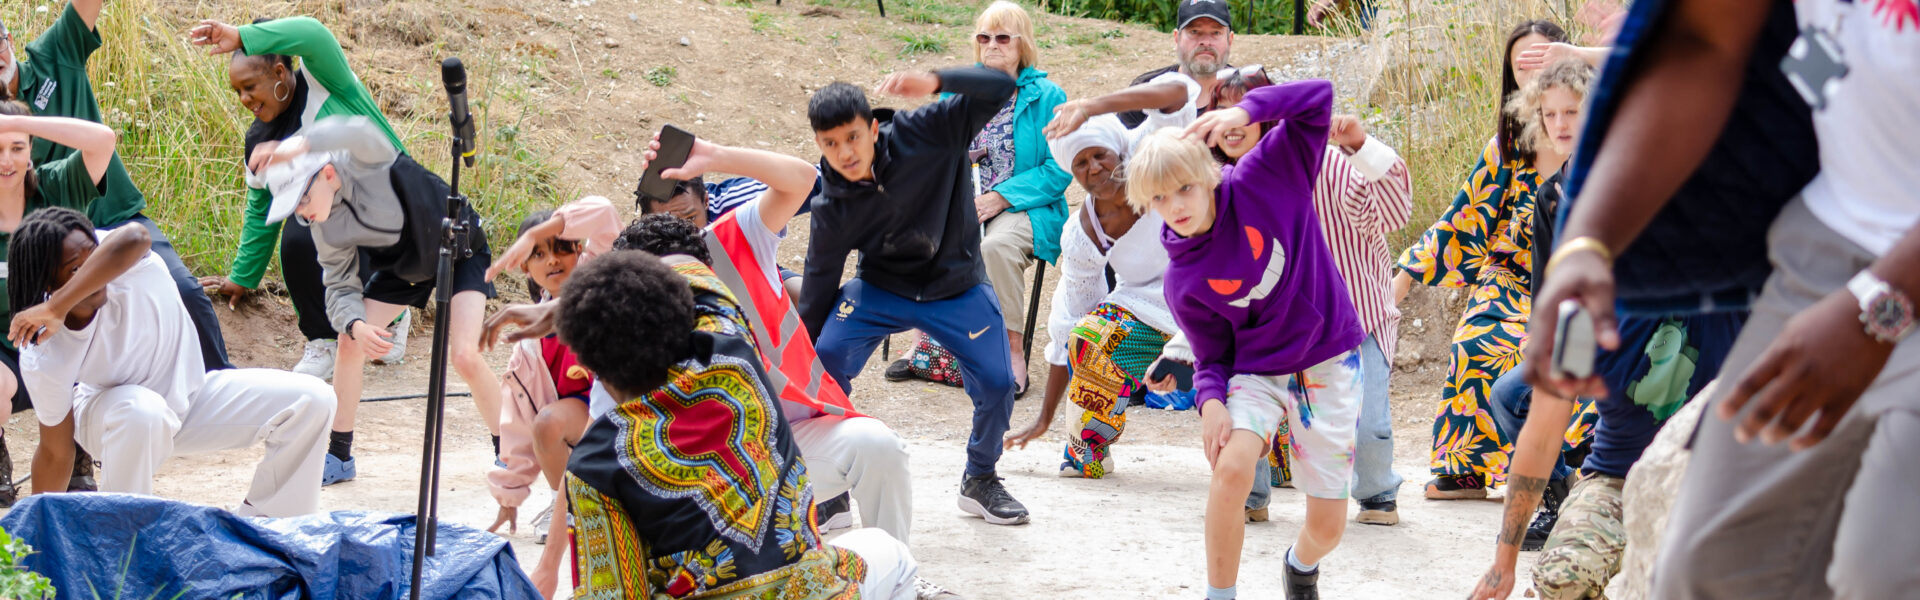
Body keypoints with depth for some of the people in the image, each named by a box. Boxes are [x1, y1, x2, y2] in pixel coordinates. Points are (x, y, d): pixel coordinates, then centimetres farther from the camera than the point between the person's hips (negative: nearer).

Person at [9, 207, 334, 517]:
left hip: (190, 393, 3)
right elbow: (55, 453, -19)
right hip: (113, 418, -3)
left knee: (311, 401, -13)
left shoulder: (129, 264, -32)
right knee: (141, 410, -40)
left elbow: (134, 238, -59)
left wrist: (56, 307, -58)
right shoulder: (43, 359, -31)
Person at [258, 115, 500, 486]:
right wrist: (355, 325, -35)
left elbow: (362, 133, -58)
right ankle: (339, 458, 8)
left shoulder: (366, 163, -34)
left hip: (460, 251, -6)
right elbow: (341, 287, -12)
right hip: (405, 266, 6)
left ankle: (508, 453, 1)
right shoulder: (326, 230, -17)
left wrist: (298, 147, -71)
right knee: (350, 342, -7)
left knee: (463, 356, -20)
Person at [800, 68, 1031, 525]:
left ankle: (980, 479, 17)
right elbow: (818, 285, -6)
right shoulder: (831, 208, -16)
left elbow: (1000, 88, -25)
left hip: (957, 289, -1)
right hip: (881, 289, 1)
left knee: (997, 384, -13)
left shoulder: (926, 134, -20)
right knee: (826, 357, -21)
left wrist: (936, 83, -42)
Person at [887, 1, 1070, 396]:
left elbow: (1058, 170, -6)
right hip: (963, 203, 4)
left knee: (996, 245, -37)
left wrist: (1002, 197, -16)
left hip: (1025, 210, -4)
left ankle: (1013, 353, -24)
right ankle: (926, 345, -14)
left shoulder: (1047, 97, 0)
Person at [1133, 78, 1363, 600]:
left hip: (1328, 359, -1)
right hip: (1257, 371, 1)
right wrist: (1210, 400, -22)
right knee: (1232, 466, -30)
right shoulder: (1183, 281, -9)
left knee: (1327, 526, 0)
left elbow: (1319, 98, -19)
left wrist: (1247, 110, -32)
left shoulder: (1265, 182, -14)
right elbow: (1211, 356, -1)